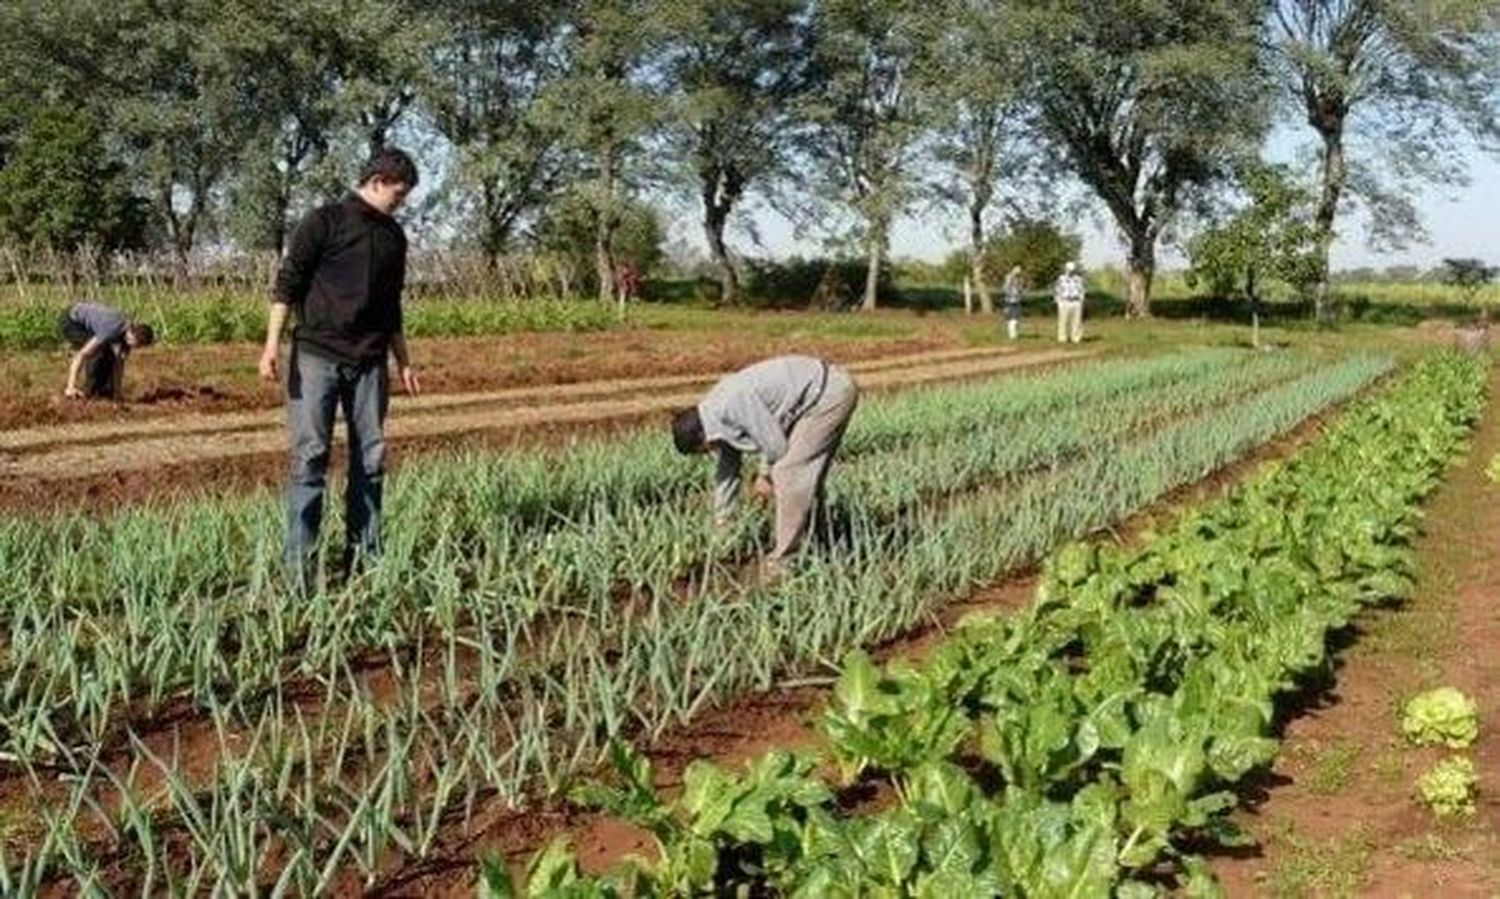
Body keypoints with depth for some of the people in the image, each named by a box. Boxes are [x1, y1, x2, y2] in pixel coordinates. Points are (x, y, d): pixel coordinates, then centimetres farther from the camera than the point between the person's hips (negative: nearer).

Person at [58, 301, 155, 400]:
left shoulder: (131, 329, -14)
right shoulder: (112, 331, -37)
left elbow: (120, 361, -4)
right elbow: (81, 355, -36)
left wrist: (116, 390, -4)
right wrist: (70, 387, -35)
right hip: (69, 323, -8)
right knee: (100, 352, -23)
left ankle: (102, 389, 8)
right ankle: (88, 391, -12)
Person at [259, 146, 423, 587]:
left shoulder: (394, 236, 17)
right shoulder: (326, 221, -2)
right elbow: (288, 282, -6)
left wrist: (404, 362, 24)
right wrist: (272, 343, -15)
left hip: (369, 363, 6)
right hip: (317, 356, -6)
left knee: (371, 458, 5)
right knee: (309, 456, -6)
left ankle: (364, 555, 14)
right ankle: (299, 563, -4)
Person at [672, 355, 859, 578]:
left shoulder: (735, 403, -24)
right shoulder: (719, 414, 7)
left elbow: (775, 444, -20)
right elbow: (728, 471, 17)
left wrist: (766, 474, 2)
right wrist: (720, 525, 23)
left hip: (831, 391, -10)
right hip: (829, 392, 10)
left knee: (788, 473, -11)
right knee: (804, 477, 14)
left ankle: (786, 559, -6)